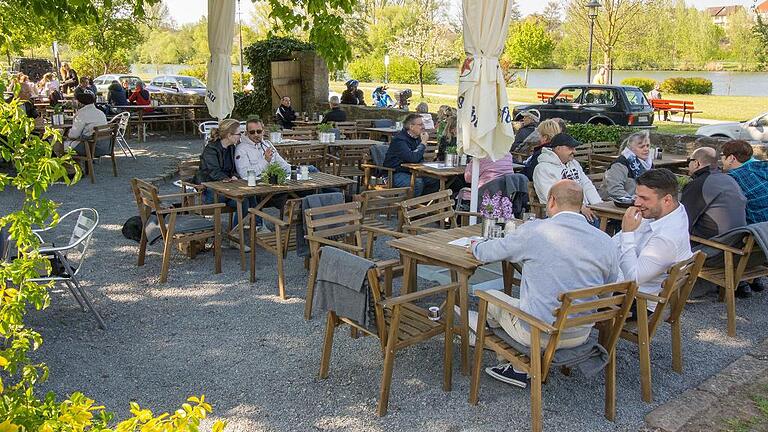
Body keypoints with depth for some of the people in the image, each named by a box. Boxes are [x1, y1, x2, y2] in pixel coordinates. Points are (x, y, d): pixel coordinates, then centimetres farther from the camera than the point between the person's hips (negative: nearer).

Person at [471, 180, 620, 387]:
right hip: (581, 335, 5)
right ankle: (519, 367, 29)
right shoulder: (607, 243, -4)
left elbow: (486, 253, -1)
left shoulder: (534, 230, -15)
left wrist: (476, 247, 22)